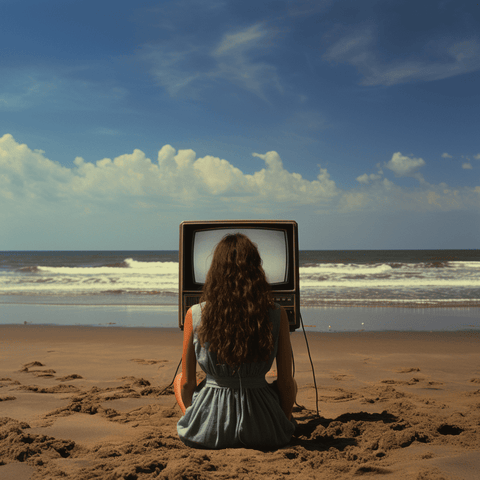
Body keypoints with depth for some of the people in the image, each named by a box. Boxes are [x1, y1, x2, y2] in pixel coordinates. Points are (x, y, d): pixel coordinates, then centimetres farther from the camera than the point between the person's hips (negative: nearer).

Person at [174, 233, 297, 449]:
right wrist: (284, 426, 15)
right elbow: (286, 383, -3)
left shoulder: (195, 314, -10)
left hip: (207, 433, 0)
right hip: (263, 433, 0)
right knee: (291, 383, 31)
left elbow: (187, 383, -1)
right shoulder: (276, 315, -11)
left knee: (179, 380, 31)